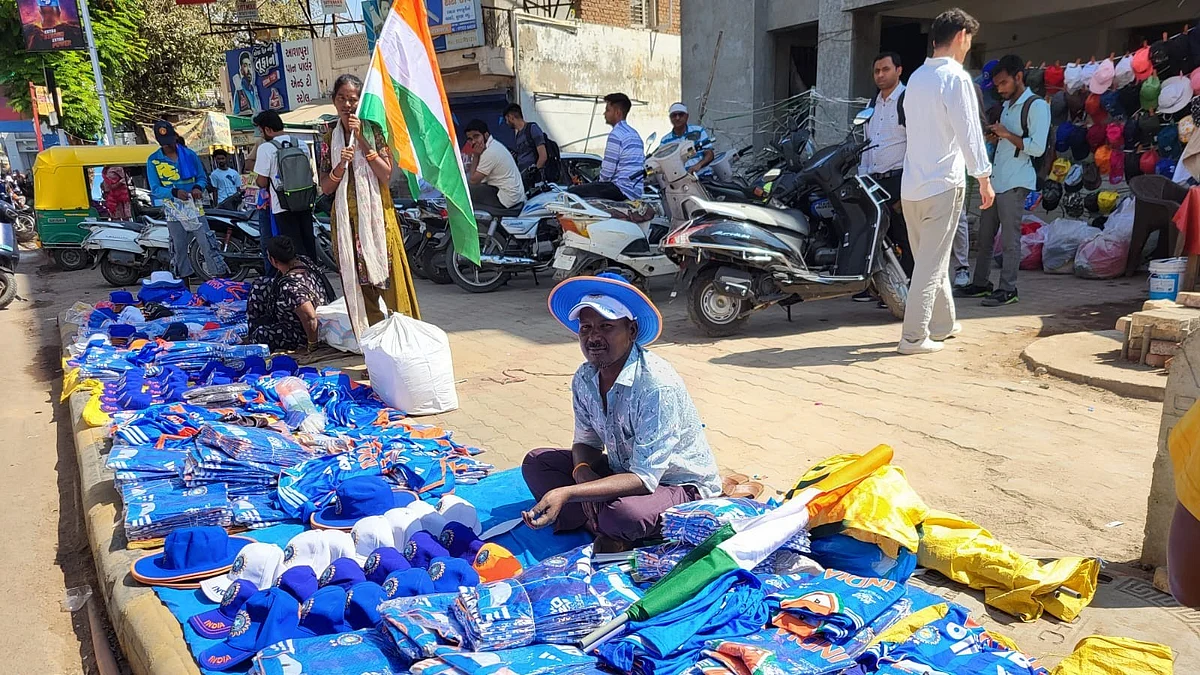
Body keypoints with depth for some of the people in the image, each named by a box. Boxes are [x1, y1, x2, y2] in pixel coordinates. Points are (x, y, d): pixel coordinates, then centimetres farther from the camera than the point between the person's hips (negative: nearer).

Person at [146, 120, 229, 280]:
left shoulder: (189, 154, 4)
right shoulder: (153, 161, 1)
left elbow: (202, 177, 11)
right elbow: (155, 189, -3)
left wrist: (198, 188, -12)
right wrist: (175, 192, -21)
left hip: (194, 208, 0)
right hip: (173, 211, 0)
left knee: (208, 245, -6)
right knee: (179, 249, 6)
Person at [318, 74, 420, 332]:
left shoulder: (374, 130, 2)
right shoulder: (330, 139, 11)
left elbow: (386, 174, -11)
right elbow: (325, 188, 7)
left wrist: (362, 141, -14)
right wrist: (341, 165, -11)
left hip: (376, 213, -3)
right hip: (346, 218, 3)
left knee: (387, 273, -6)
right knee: (355, 279, 3)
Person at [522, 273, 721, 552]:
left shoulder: (657, 385, -30)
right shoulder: (584, 379, -8)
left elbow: (644, 479, -31)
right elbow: (587, 441, 7)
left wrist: (565, 493, -40)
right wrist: (582, 471, -19)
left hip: (683, 485, -7)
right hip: (625, 471, 7)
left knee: (622, 513, -37)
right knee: (536, 462, -2)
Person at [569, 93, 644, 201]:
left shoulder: (616, 134, -11)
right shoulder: (635, 134, 19)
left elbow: (607, 171, -15)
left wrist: (601, 181, 7)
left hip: (621, 190, -10)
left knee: (573, 192, -7)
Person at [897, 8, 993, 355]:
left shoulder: (916, 78, 12)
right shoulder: (955, 78, -10)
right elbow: (969, 132, -13)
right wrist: (984, 177, -6)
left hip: (912, 185, 8)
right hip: (943, 184, -7)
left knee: (932, 259, 17)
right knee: (931, 263, -4)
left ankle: (942, 323, 29)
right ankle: (914, 336, -3)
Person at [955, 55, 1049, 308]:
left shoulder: (1037, 105, -7)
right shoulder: (1007, 106, 20)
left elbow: (1037, 147, -15)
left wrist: (1008, 135, -15)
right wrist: (995, 137, 10)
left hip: (1015, 182, -9)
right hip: (995, 180, 9)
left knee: (1010, 238, -5)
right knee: (984, 235, 11)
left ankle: (1008, 289, 0)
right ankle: (980, 283, 19)